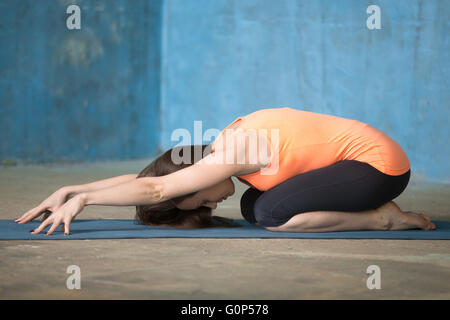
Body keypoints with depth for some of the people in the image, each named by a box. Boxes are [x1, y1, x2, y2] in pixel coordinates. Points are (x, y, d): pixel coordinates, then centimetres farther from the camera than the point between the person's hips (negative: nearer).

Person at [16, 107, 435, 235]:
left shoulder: (233, 155, -22)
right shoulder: (226, 144, 4)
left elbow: (154, 189, -25)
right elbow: (145, 177, 6)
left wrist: (82, 198, -21)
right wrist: (70, 190, 2)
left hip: (379, 162, -10)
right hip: (369, 153, 10)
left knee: (270, 213, -20)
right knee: (253, 206, 6)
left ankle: (383, 217, -9)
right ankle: (375, 208, 8)